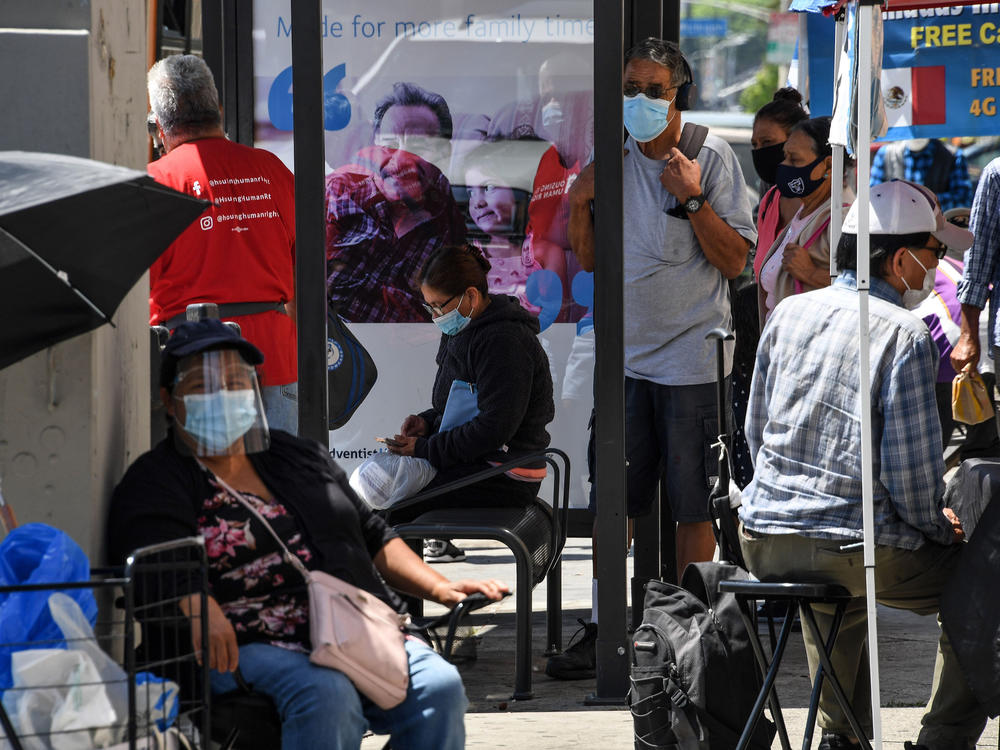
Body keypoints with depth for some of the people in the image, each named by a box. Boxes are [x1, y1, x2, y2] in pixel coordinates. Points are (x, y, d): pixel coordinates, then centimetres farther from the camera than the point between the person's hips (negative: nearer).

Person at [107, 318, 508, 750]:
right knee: (326, 696, -36)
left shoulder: (299, 457, 25)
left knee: (439, 686, -22)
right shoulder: (155, 483, 5)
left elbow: (372, 536, 31)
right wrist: (197, 608, -35)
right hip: (250, 648, -6)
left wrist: (439, 588, 16)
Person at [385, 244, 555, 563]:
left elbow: (495, 428, -23)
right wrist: (428, 421, 5)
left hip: (502, 481, -10)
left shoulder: (505, 341, -18)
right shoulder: (465, 331, 13)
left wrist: (426, 449, -18)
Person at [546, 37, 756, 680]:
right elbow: (589, 259, 16)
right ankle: (602, 633, 11)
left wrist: (693, 198, -17)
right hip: (624, 356, 4)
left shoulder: (713, 159, -3)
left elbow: (735, 263, -8)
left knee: (694, 507, 1)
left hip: (692, 357, -4)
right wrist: (580, 205, -1)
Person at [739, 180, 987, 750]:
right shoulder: (904, 334, -12)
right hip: (851, 548, -7)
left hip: (762, 538, 7)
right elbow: (911, 465, -15)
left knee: (840, 594, 40)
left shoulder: (790, 312, 8)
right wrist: (936, 527, 5)